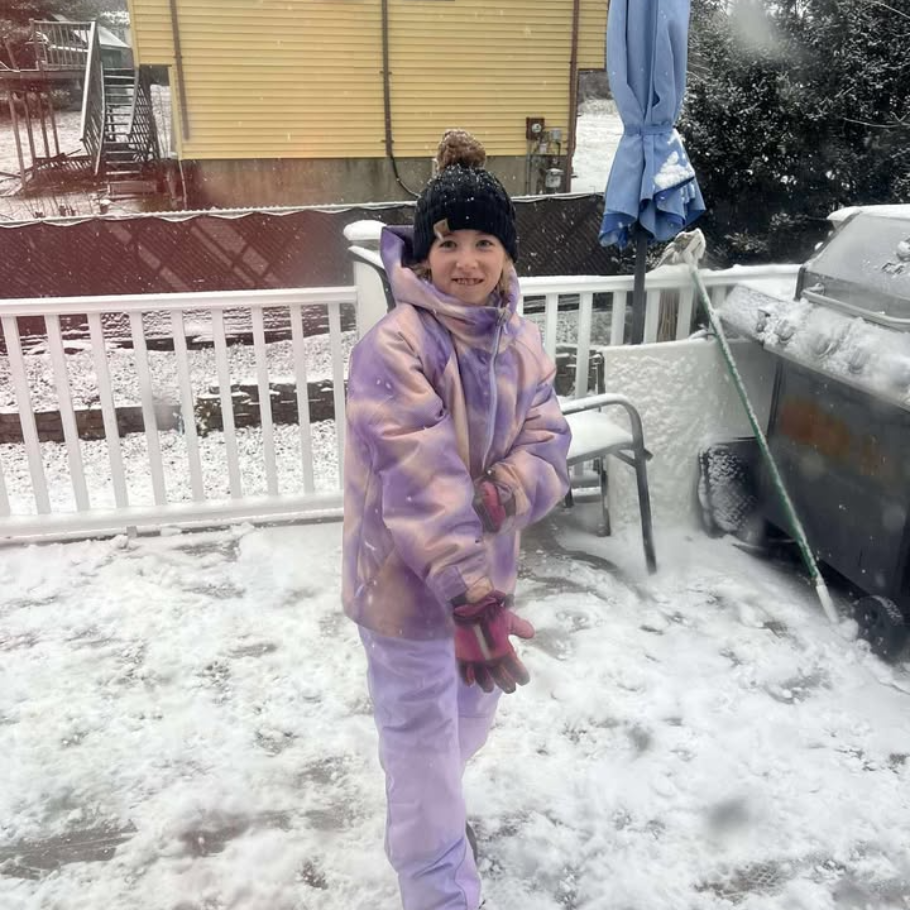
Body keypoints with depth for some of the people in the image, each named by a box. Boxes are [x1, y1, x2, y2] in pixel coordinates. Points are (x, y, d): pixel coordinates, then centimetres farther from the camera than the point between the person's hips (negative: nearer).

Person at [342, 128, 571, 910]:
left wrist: (487, 501, -25)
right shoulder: (393, 348, -23)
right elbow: (421, 485, -31)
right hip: (407, 585, -7)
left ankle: (434, 806, 59)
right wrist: (469, 597, -36)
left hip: (485, 568, 8)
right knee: (424, 748, 7)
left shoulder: (520, 342, 0)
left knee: (471, 716, 29)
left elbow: (548, 453, -6)